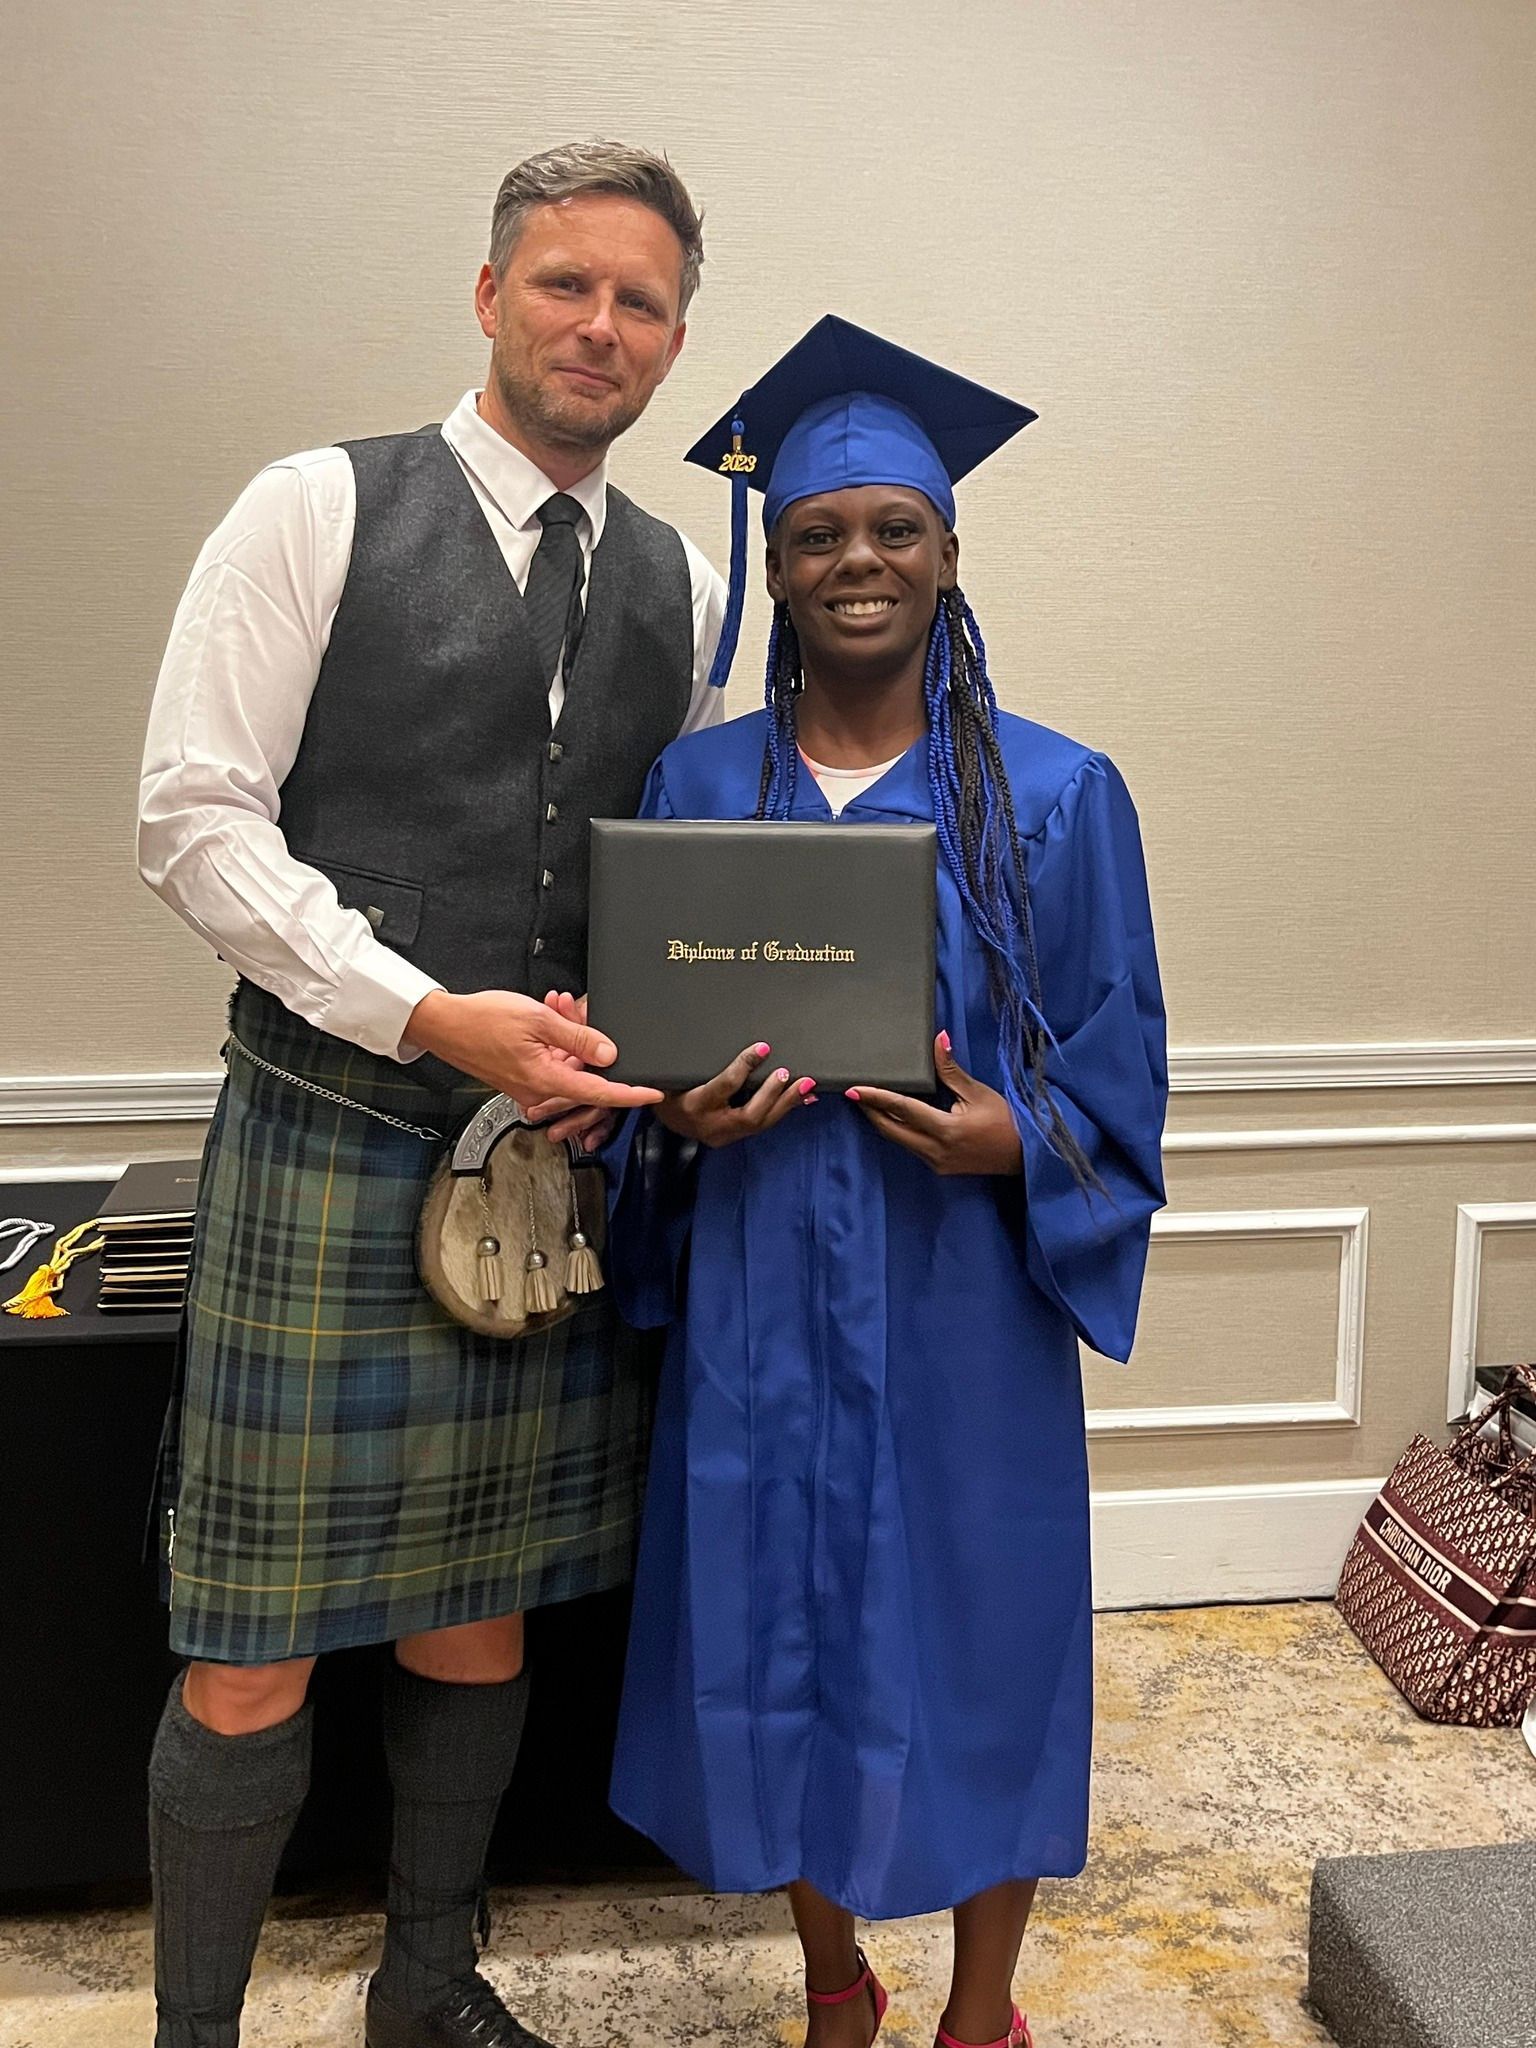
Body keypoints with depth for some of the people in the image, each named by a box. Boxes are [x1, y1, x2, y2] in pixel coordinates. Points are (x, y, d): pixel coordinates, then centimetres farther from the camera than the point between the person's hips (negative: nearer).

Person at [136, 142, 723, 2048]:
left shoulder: (679, 586, 11)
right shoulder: (320, 510, -2)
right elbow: (192, 816, -8)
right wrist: (434, 1015, -18)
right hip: (330, 1140, -4)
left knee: (481, 1616, 16)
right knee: (253, 1662, 3)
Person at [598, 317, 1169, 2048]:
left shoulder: (1055, 796, -2)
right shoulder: (697, 788, 3)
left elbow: (1119, 1060, 0)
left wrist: (1018, 1140, -18)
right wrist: (683, 1117, -14)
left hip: (965, 1306, -1)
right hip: (760, 1304, 2)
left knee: (979, 1643, 9)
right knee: (779, 1643, 12)